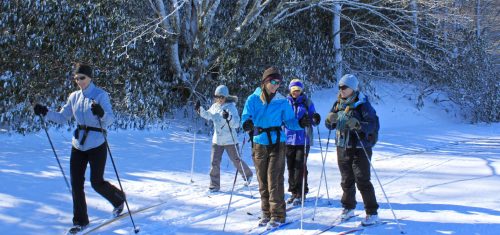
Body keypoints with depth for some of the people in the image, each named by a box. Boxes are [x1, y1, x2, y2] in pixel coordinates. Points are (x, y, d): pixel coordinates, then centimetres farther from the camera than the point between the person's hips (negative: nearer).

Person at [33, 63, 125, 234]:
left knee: (97, 182, 1)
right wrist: (45, 113, -3)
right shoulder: (74, 97, 6)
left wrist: (102, 114, -43)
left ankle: (119, 199, 31)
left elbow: (110, 119, -22)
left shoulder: (101, 95, -11)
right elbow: (62, 117, 12)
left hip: (96, 146, -5)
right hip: (78, 145, 5)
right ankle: (80, 221, 12)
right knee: (76, 182, 2)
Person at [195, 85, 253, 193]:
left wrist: (228, 117, -42)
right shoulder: (215, 106, 2)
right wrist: (200, 109, 5)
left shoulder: (231, 107, -16)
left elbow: (236, 124, -24)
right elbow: (208, 115, 21)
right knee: (214, 162, 1)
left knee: (236, 160, 9)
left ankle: (248, 175, 36)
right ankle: (214, 185, 9)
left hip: (230, 140, -5)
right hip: (217, 140, 5)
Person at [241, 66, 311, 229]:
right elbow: (246, 116, -8)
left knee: (274, 179, -8)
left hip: (277, 143, -2)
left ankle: (278, 215, -2)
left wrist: (300, 123, -18)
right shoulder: (253, 99, -1)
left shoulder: (282, 102, -1)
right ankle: (267, 213, 20)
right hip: (259, 144, 2)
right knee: (262, 180, 9)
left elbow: (289, 121, 2)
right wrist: (246, 124, -31)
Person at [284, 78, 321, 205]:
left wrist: (315, 119, -19)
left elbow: (313, 121, 3)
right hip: (289, 139, 3)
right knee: (291, 166, 8)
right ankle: (294, 191, 19)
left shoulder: (307, 103, 2)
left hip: (303, 140, -3)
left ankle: (301, 193, -1)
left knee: (300, 166, -8)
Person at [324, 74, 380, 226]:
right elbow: (330, 125, 13)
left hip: (359, 148, -6)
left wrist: (358, 125, -32)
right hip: (342, 148, 6)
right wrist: (330, 120, -10)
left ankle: (372, 213, 1)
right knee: (346, 181, 15)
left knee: (362, 181, -7)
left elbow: (372, 125, -15)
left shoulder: (362, 104, -10)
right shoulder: (338, 104, 9)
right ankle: (348, 208, 30)